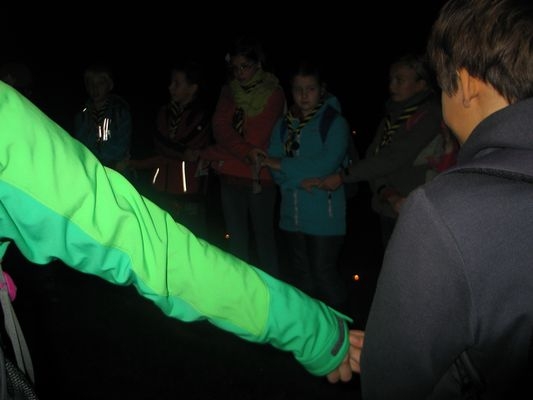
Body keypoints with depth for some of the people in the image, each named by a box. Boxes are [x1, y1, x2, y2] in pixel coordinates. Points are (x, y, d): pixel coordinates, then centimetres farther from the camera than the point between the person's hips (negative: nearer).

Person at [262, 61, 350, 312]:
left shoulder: (334, 122, -5)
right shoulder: (284, 125, 9)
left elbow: (326, 164, -17)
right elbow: (275, 170, 0)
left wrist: (283, 165, -11)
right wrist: (309, 178, -16)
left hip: (324, 214, -5)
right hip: (292, 213, 5)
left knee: (323, 274, -3)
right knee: (299, 275, 15)